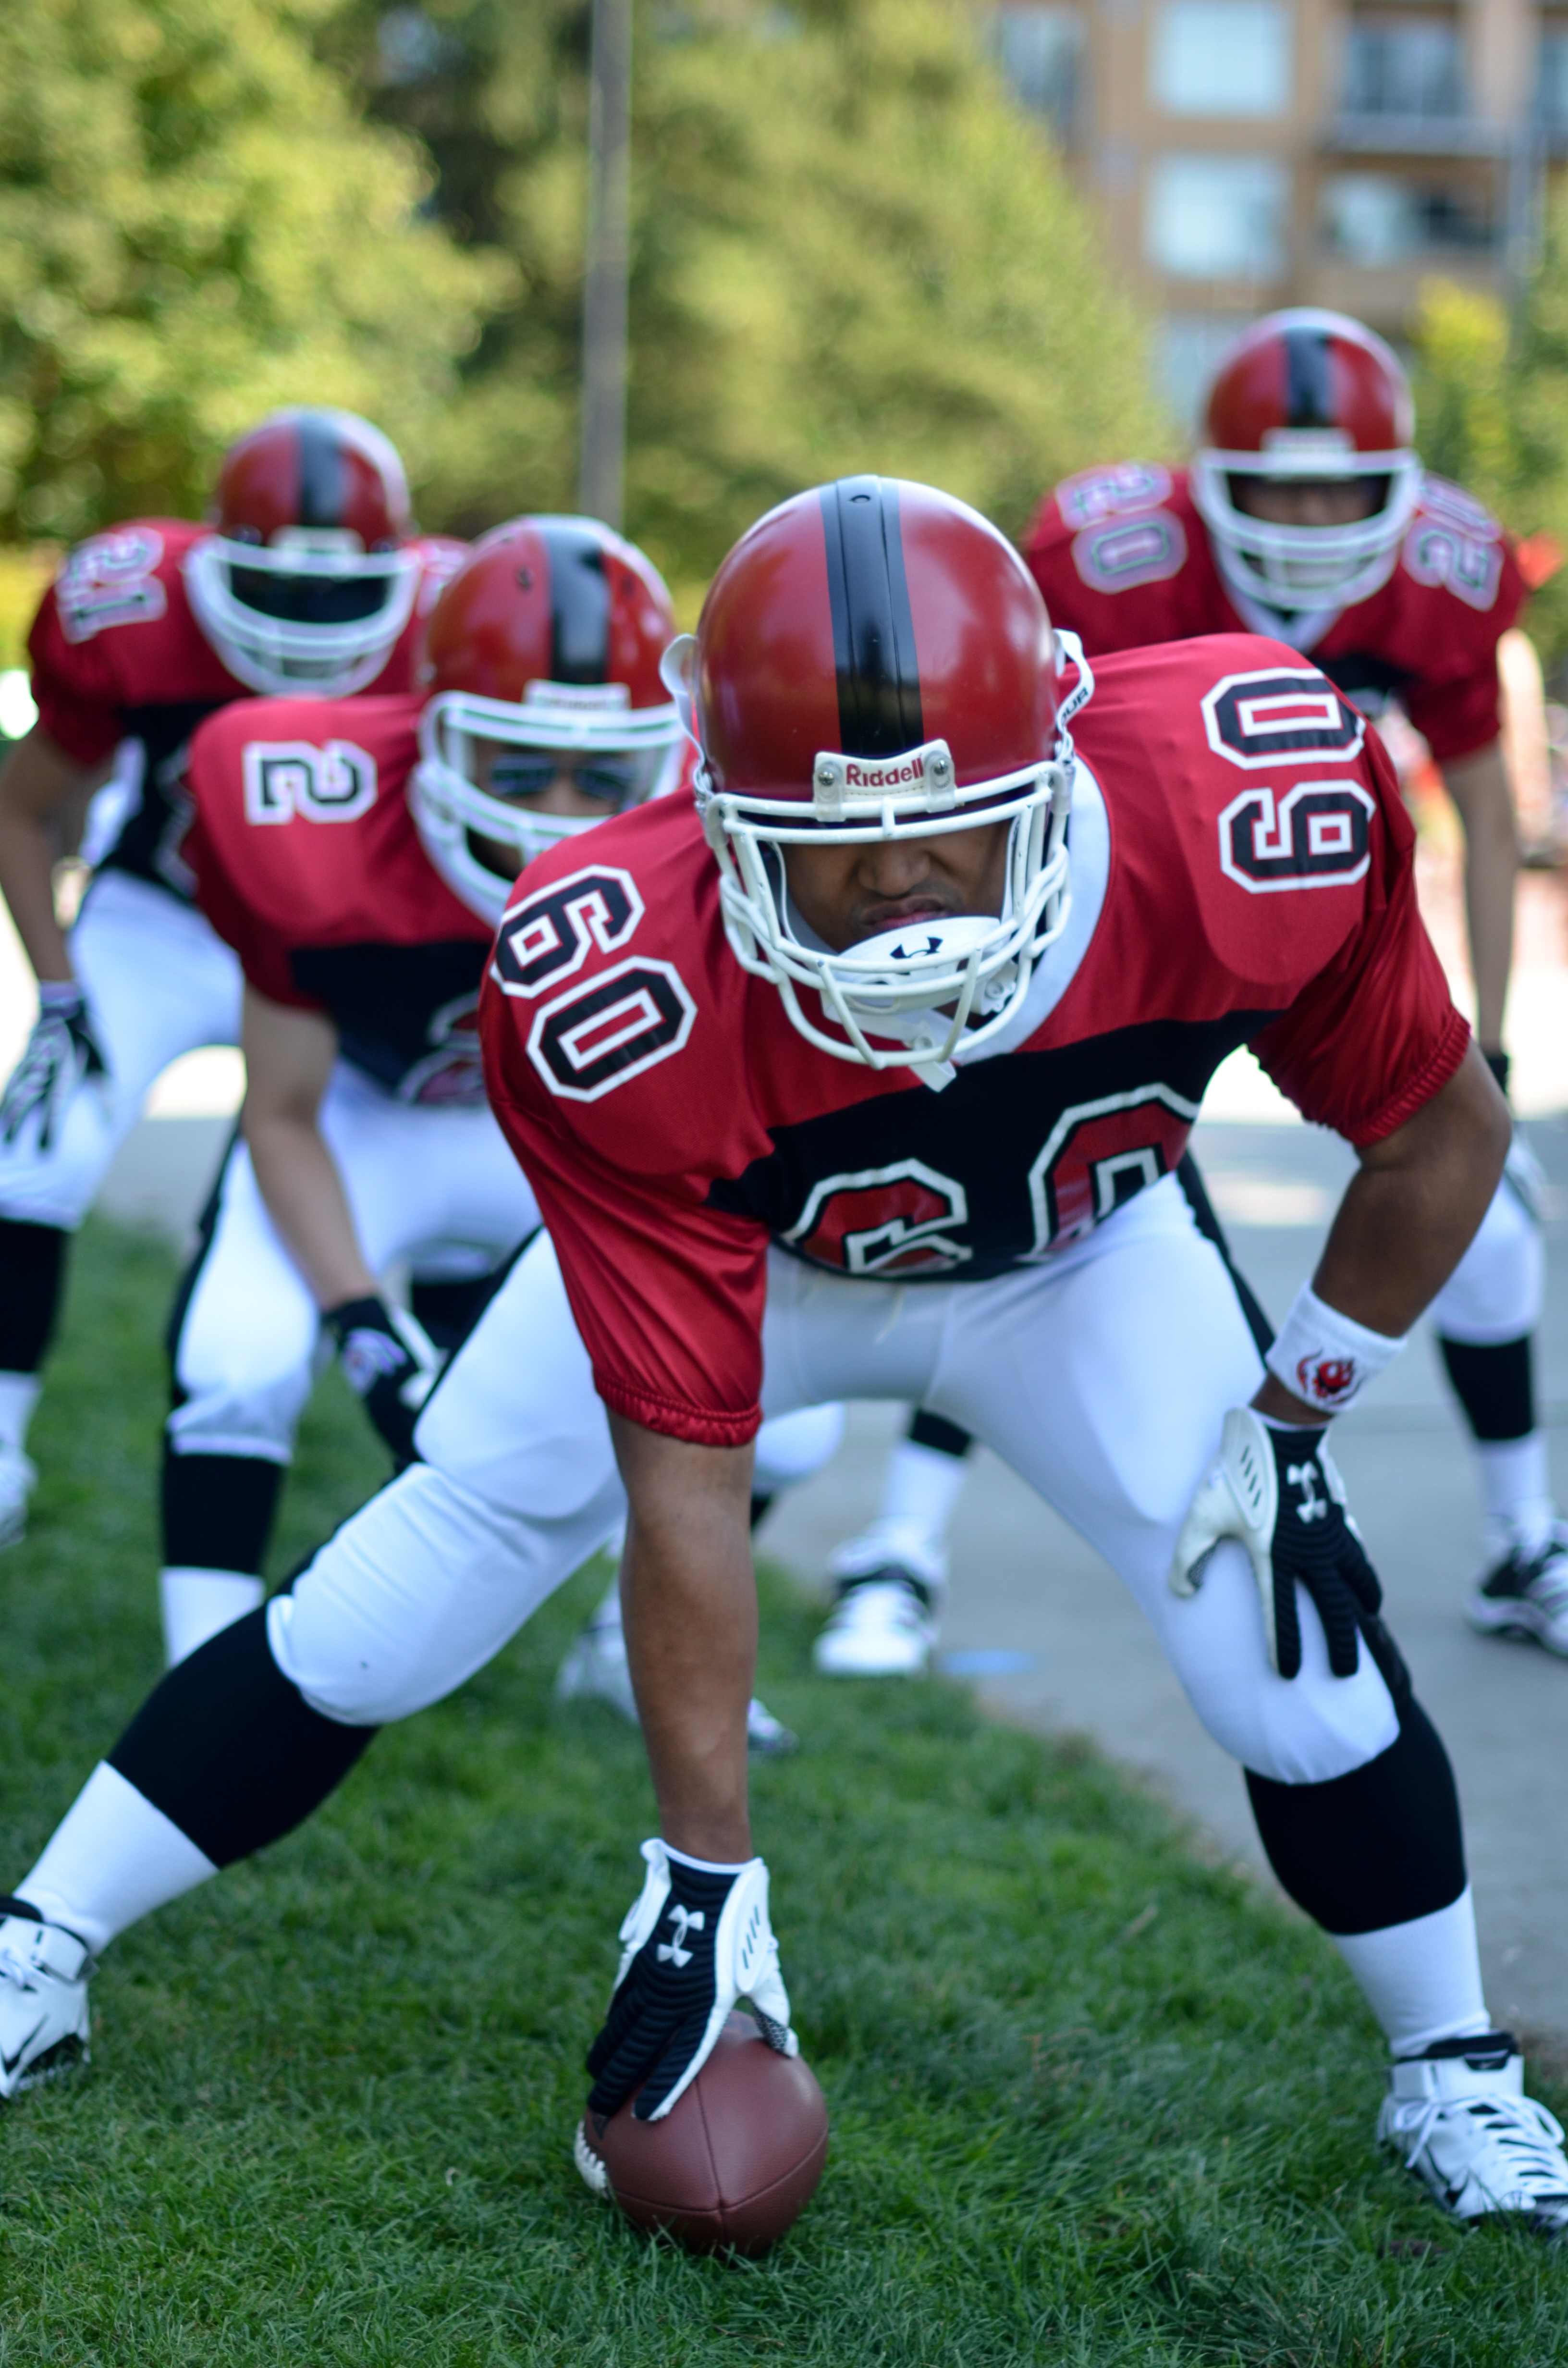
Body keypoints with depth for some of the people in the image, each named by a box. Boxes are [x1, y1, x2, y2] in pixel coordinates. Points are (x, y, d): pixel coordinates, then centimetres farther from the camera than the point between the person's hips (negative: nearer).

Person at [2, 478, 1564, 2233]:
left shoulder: (1250, 814, -39)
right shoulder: (629, 1002, -40)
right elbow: (685, 1476, -32)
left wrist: (1290, 1420, -10)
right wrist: (707, 1877, -27)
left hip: (1075, 1261, 1)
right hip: (725, 1250, -1)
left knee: (1303, 1662, -7)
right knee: (366, 1632, -5)